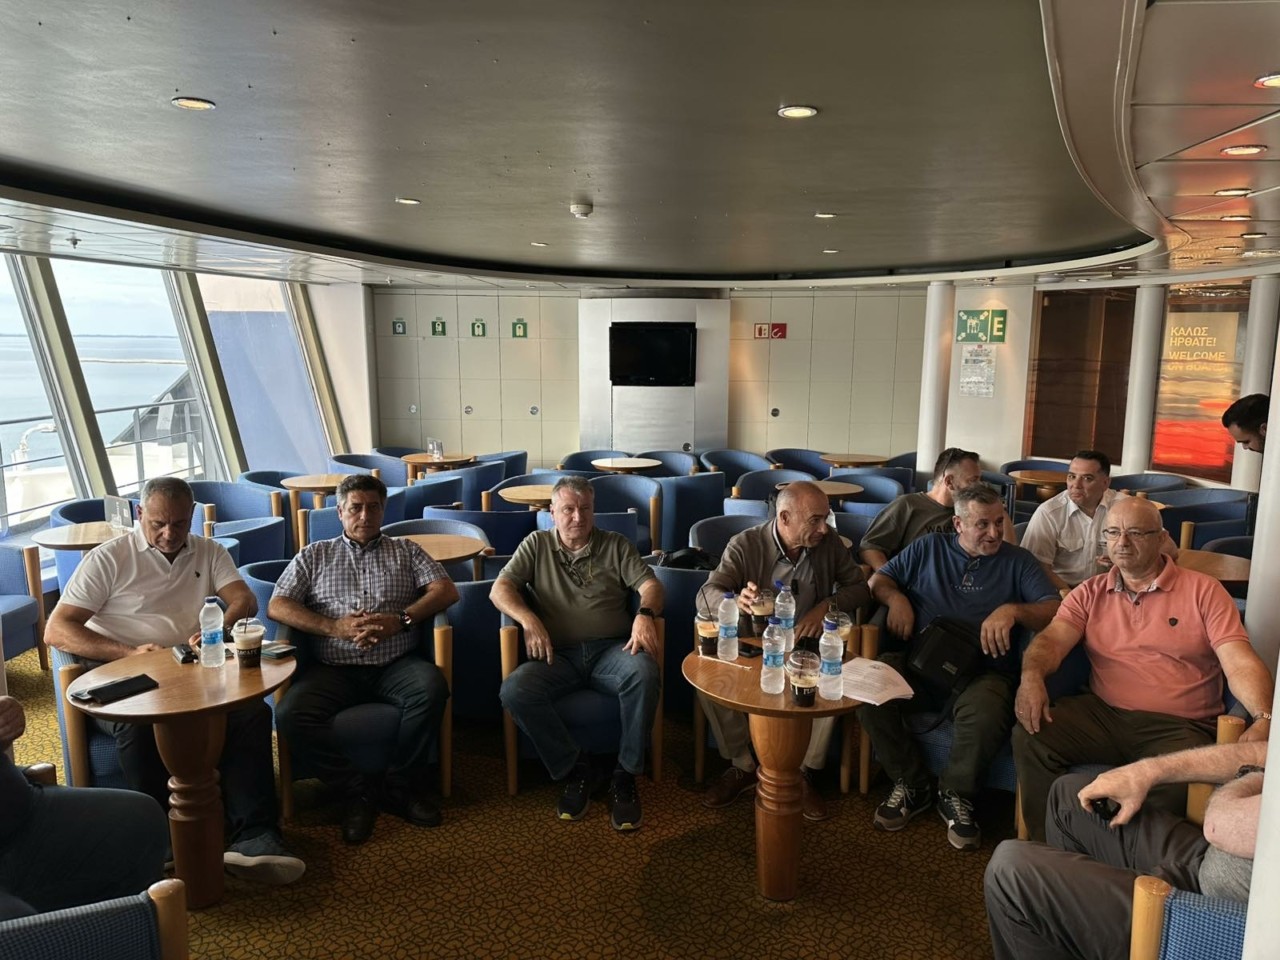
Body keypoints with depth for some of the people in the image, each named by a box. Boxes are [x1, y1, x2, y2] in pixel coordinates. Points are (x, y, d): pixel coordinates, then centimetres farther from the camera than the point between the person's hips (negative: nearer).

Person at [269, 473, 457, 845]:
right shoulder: (314, 556, 19)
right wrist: (335, 627, -7)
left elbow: (446, 591, 6)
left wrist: (400, 620, -10)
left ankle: (402, 783, -11)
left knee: (432, 687, -32)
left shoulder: (406, 551, 19)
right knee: (291, 713, -28)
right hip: (334, 669, 1)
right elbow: (277, 607, 7)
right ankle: (358, 789, -10)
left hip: (396, 664, 0)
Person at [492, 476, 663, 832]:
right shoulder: (536, 545, 15)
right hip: (559, 654, 1)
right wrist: (528, 620, -16)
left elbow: (650, 584, 4)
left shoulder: (616, 545, 15)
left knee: (644, 673, -34)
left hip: (611, 648, 0)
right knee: (514, 690, -29)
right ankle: (573, 767, -9)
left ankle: (626, 775, -16)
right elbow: (499, 589, 4)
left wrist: (645, 613, -19)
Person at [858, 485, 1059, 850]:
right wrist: (895, 597, -3)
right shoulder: (928, 549, 19)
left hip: (982, 670, -1)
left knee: (987, 714, -37)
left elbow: (1056, 611, 3)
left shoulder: (1018, 561, 15)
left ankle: (956, 794, -6)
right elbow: (878, 579, 20)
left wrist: (1013, 610, -16)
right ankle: (912, 784, -5)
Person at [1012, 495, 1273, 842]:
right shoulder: (1090, 593, 13)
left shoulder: (1203, 591, 5)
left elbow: (1241, 664, -4)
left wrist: (1263, 717, -24)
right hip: (1101, 713, 3)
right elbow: (1053, 639, -1)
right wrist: (1031, 675, -25)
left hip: (1178, 728, -2)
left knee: (1176, 784, -35)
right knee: (1030, 737, -23)